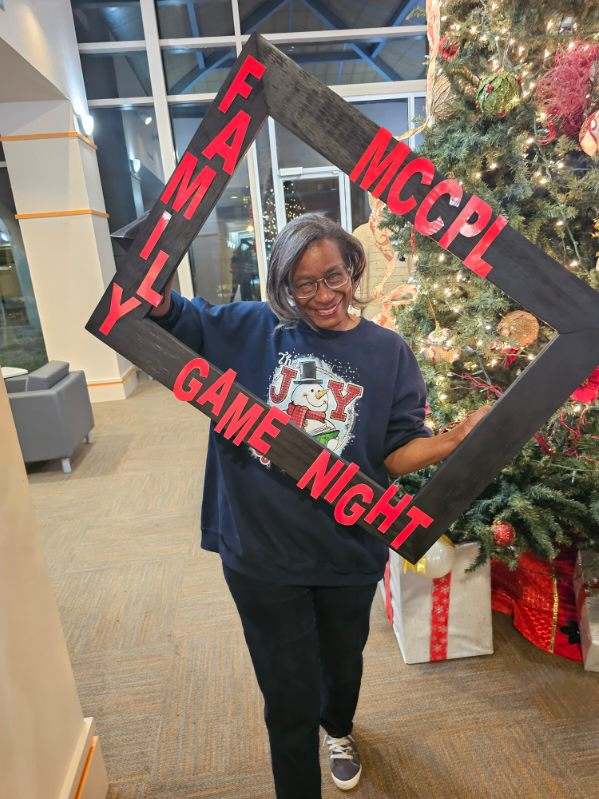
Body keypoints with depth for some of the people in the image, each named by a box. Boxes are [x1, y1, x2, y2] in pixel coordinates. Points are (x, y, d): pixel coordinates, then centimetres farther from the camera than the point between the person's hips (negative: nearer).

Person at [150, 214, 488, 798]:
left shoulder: (387, 353, -6)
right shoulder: (249, 330, -6)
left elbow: (398, 455, -8)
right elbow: (168, 317, 1)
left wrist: (453, 440, -26)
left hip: (348, 551, 2)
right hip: (262, 553, -1)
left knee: (342, 661, 30)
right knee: (290, 698, 13)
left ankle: (338, 729, 66)